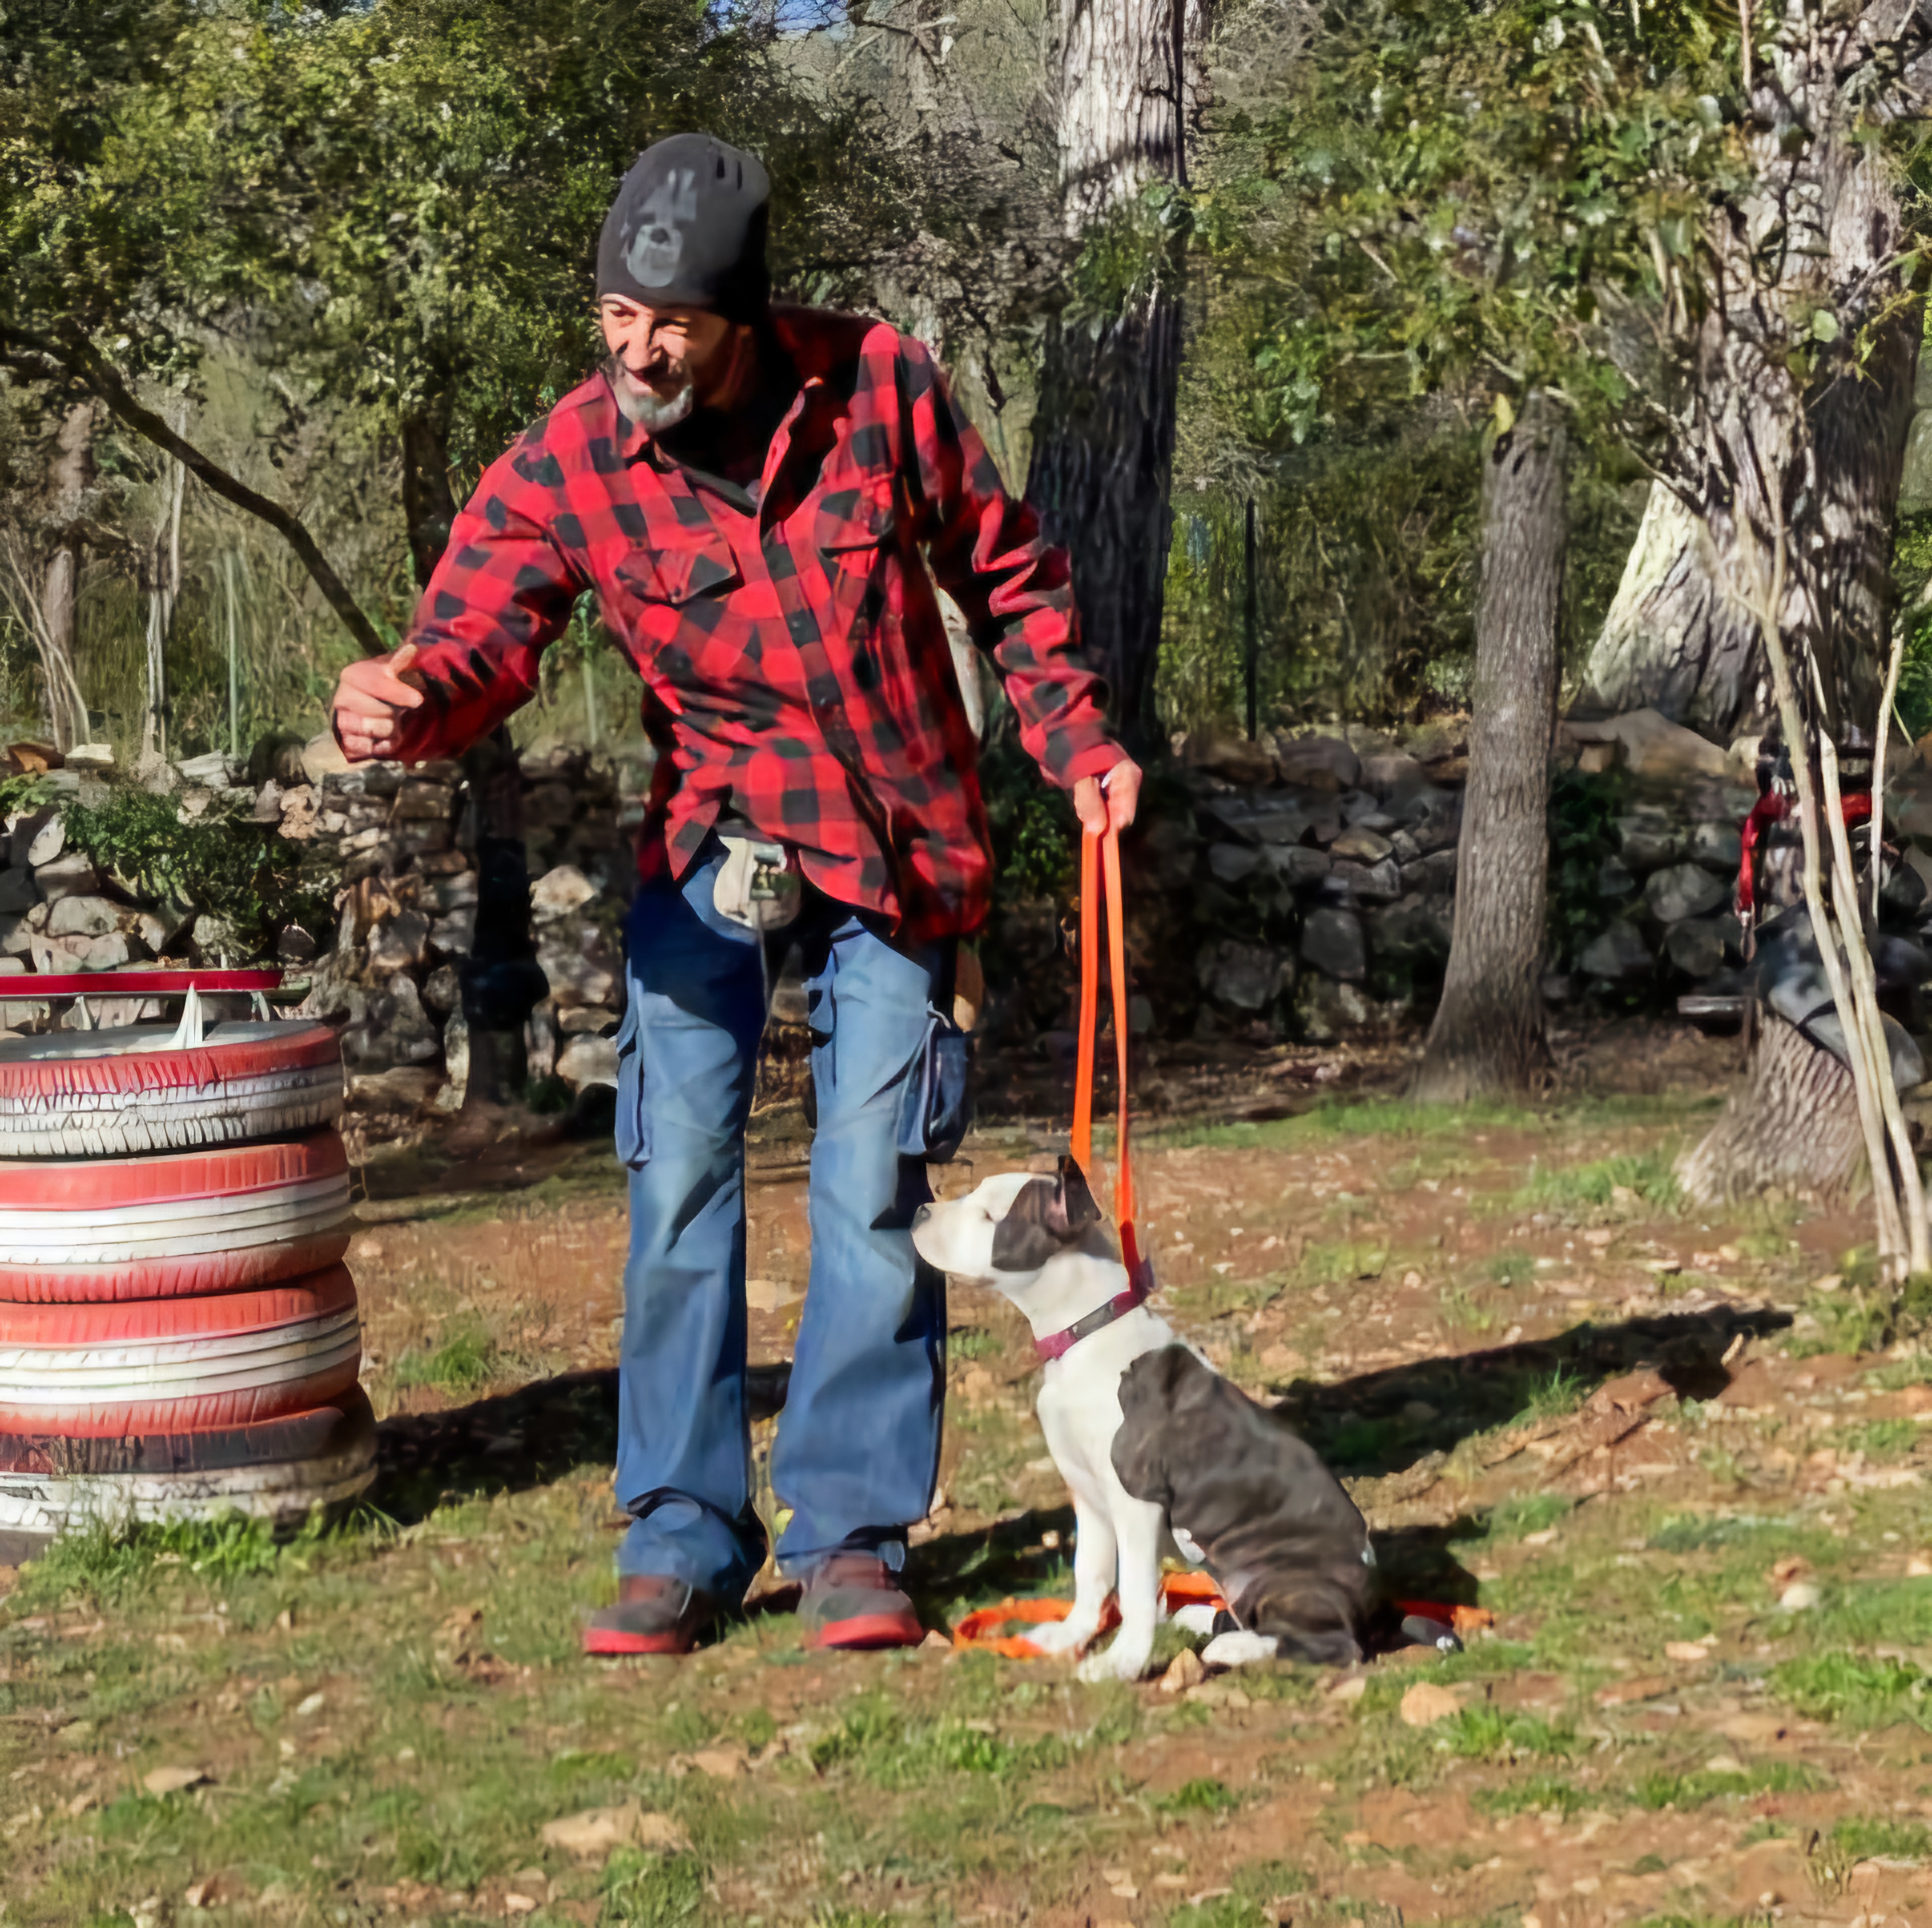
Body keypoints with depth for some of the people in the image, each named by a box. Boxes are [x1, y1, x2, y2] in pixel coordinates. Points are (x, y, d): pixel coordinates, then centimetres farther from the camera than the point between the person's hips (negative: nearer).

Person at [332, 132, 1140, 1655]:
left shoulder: (881, 386, -11)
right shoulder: (567, 464, -13)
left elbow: (1008, 571, 3)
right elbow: (476, 640, -23)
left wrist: (1077, 744, -1)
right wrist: (410, 703, -46)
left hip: (896, 849, 0)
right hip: (711, 845, 1)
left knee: (874, 1186, -1)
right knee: (678, 1174, -4)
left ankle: (852, 1535, 8)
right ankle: (682, 1540, 6)